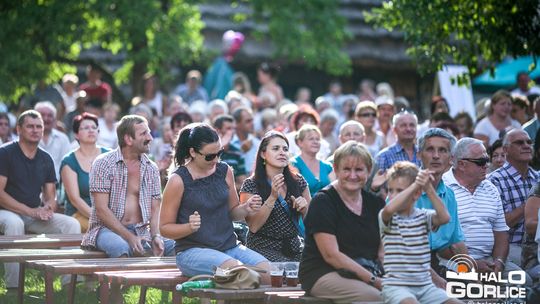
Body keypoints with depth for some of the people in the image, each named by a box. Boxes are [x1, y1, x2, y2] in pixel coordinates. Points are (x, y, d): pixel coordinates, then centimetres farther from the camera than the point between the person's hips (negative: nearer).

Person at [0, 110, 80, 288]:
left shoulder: (45, 159, 13)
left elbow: (51, 195, 15)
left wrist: (49, 208, -12)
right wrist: (30, 211, -21)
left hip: (36, 215, 6)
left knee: (71, 223, -15)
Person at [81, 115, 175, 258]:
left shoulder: (151, 168, 11)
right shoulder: (103, 164, -4)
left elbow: (155, 208, 8)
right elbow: (101, 209, -10)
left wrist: (156, 236, -13)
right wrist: (129, 237, -19)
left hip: (141, 231, 4)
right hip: (107, 229, -4)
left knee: (172, 246, -22)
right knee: (121, 247, -38)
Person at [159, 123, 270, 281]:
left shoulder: (225, 171, 8)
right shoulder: (178, 180, -6)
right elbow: (165, 227, -2)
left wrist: (246, 209, -4)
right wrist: (190, 227, -21)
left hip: (229, 246, 5)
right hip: (192, 250, -5)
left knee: (267, 272, -20)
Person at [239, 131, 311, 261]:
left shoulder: (298, 181, 6)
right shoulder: (250, 185, -4)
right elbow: (253, 226, -13)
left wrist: (304, 208, -8)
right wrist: (273, 197, -20)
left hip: (294, 248, 5)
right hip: (263, 247, -5)